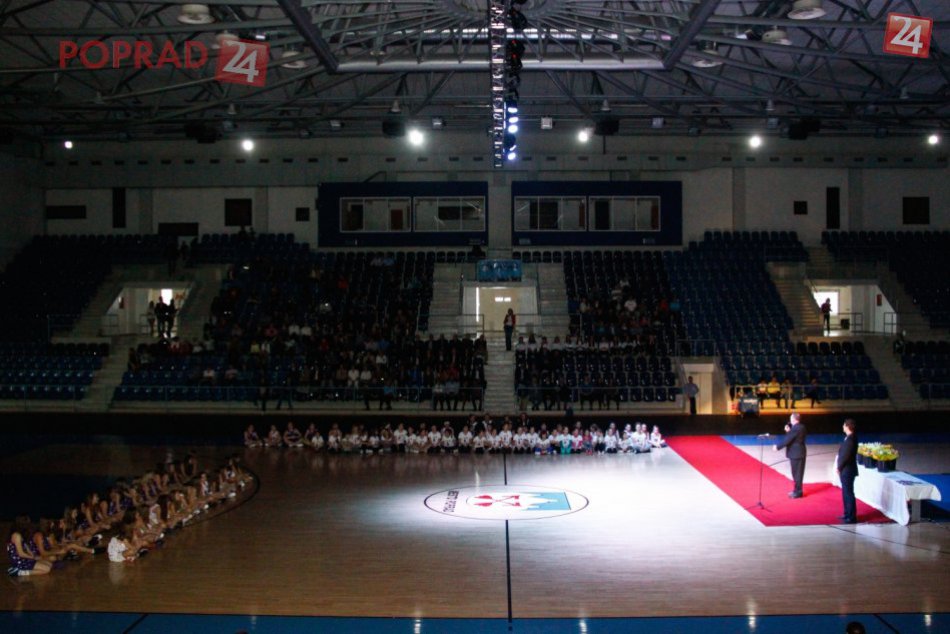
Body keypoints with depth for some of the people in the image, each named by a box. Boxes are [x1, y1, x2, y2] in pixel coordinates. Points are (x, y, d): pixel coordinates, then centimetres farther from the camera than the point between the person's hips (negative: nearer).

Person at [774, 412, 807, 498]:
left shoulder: (795, 429, -21)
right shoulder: (801, 427, 8)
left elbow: (787, 440, -19)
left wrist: (778, 447, -9)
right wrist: (788, 431, -2)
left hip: (796, 454, -10)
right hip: (800, 453, 10)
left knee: (797, 473, -1)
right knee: (798, 472, 17)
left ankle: (798, 492, 6)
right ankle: (797, 490, 27)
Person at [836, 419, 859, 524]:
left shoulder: (850, 440, -22)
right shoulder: (850, 437, 8)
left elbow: (845, 456, -22)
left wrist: (839, 468, -11)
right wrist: (839, 467, 11)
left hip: (847, 470, -10)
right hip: (846, 470, 10)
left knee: (848, 494, -2)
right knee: (845, 493, 18)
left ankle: (852, 517, 4)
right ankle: (847, 514, 27)